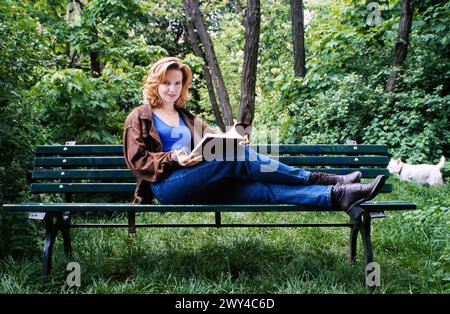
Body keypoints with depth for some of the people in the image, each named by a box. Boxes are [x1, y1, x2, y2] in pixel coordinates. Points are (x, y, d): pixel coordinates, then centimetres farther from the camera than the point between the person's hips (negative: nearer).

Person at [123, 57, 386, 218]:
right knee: (238, 158, -26)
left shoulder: (187, 118, 26)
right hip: (166, 186, -5)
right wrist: (173, 159, -16)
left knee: (260, 189, -20)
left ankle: (337, 195, -33)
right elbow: (137, 162, 1)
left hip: (196, 188, 5)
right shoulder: (140, 117, 10)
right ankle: (317, 179, -19)